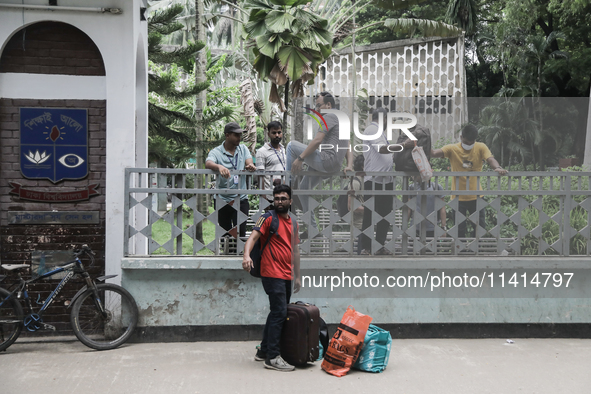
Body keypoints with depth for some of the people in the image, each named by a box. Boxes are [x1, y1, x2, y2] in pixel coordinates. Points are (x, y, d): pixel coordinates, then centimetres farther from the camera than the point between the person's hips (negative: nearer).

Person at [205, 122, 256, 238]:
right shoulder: (216, 152, -1)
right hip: (222, 199, -2)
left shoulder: (243, 149, 12)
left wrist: (250, 166, -30)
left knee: (241, 232, -7)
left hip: (241, 199, 2)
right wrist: (219, 167, -44)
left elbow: (249, 161, -4)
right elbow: (208, 164, -21)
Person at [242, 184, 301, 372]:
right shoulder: (268, 218, -3)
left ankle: (264, 351, 25)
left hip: (287, 276, 8)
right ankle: (272, 357, -6)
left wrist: (297, 276, 21)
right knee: (279, 313, -11)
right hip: (272, 273, -8)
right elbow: (253, 237, -16)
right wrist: (246, 255, -35)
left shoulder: (293, 222, 17)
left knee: (277, 313, 13)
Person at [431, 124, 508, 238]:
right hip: (458, 197, -1)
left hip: (476, 196, 1)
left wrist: (497, 167, -40)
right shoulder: (452, 149, -5)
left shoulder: (481, 147, -1)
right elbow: (434, 153, -20)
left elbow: (490, 159, -17)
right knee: (459, 231, 4)